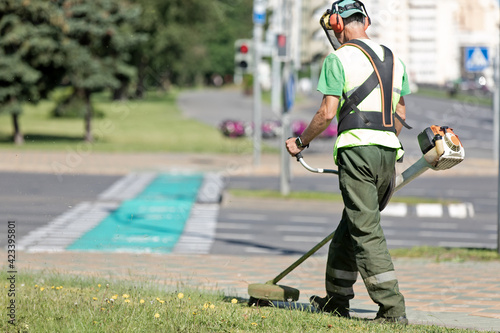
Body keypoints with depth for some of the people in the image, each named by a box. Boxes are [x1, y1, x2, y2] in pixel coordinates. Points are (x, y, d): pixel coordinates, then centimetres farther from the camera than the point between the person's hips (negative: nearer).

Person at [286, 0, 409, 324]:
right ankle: (337, 299, 27)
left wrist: (301, 141, 5)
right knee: (352, 225, 19)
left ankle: (393, 308, -14)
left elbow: (328, 112, -8)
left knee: (367, 231, -7)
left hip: (357, 145, -7)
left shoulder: (338, 59, -3)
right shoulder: (394, 60, 18)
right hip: (389, 149, 7)